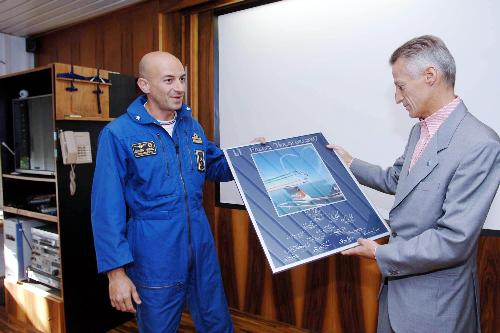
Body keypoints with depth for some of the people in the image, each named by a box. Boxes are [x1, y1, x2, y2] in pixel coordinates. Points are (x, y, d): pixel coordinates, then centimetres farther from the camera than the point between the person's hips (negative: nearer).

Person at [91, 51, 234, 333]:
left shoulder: (192, 125, 4)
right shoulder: (118, 134, -13)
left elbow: (215, 166, 18)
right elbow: (108, 208, -13)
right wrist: (116, 271, -13)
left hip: (202, 249, 5)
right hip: (154, 258, -4)